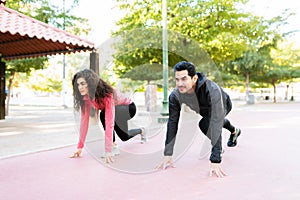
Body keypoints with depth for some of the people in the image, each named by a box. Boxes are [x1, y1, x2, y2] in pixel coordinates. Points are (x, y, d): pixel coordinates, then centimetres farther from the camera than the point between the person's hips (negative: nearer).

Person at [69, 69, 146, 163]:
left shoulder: (107, 94, -40)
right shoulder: (86, 97, -20)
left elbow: (109, 122, -46)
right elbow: (84, 120, -19)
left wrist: (108, 150, -51)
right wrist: (80, 147, -22)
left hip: (129, 108, -7)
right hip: (117, 112, 8)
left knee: (104, 114, -33)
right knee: (124, 137, 9)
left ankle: (112, 146, -16)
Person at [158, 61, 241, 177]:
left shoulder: (212, 90, -48)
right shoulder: (175, 95, -34)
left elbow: (216, 124, -51)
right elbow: (172, 122, -28)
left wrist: (215, 161, -54)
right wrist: (168, 155, -30)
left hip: (223, 105, -5)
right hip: (204, 109, 5)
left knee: (205, 125, -30)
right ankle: (234, 131, 63)